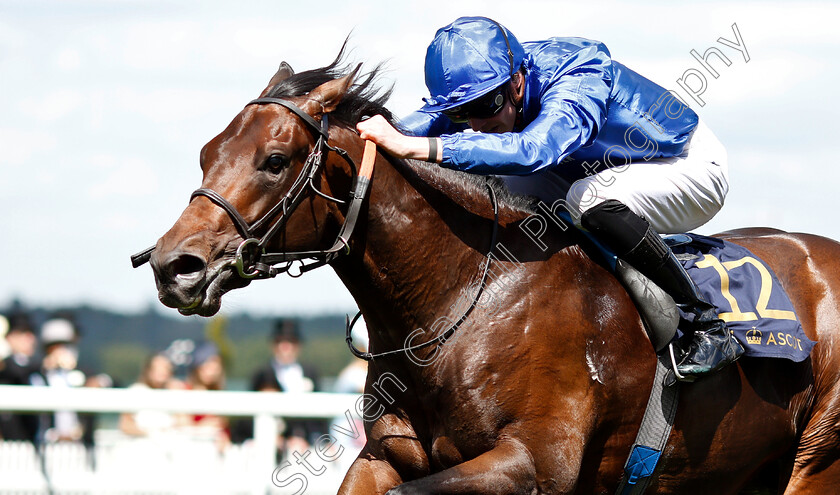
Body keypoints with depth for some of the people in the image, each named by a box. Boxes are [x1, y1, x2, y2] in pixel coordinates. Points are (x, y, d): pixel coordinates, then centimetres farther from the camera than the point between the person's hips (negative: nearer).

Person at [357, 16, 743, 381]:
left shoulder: (580, 82, -38)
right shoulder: (487, 82, -15)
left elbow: (533, 150, -55)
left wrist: (419, 148, -61)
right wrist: (388, 136, -33)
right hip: (608, 172, 8)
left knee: (593, 200, -37)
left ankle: (707, 328, -27)